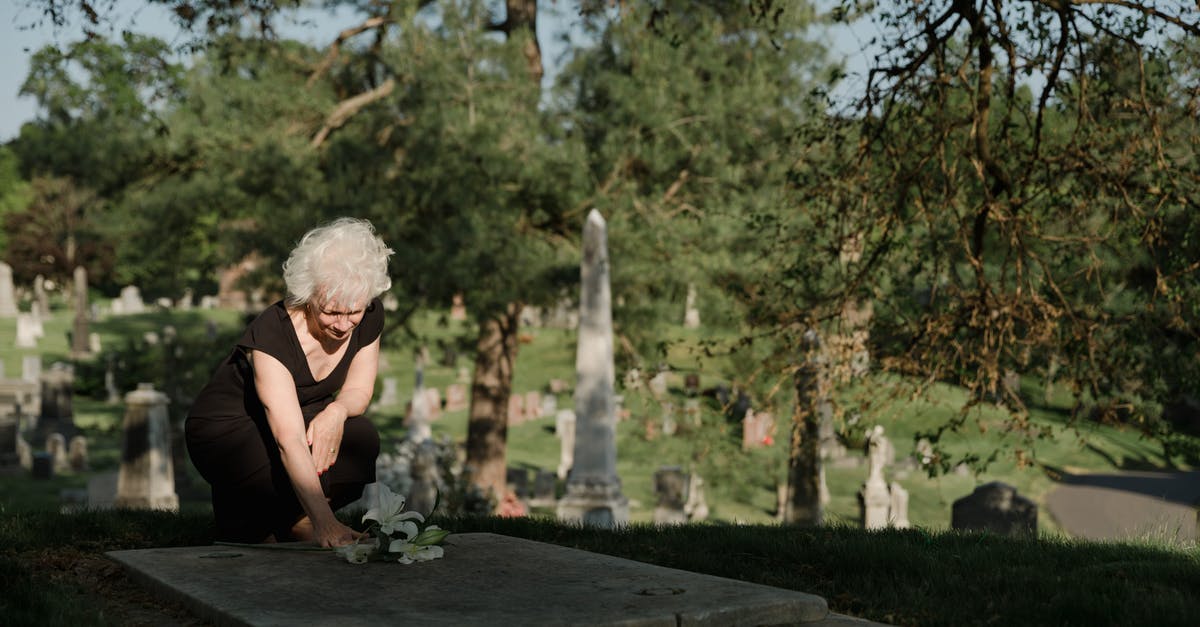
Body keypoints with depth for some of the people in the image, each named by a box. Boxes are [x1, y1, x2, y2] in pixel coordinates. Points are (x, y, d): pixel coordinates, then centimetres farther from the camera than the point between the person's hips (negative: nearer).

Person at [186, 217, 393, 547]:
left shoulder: (370, 315, -16)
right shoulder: (271, 333, -34)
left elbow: (358, 390, -2)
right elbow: (290, 440, -43)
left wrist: (337, 409, -27)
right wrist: (323, 520, -52)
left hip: (305, 415, 5)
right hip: (225, 429, -5)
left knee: (361, 439, -25)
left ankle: (295, 522, -2)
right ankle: (239, 520, 0)